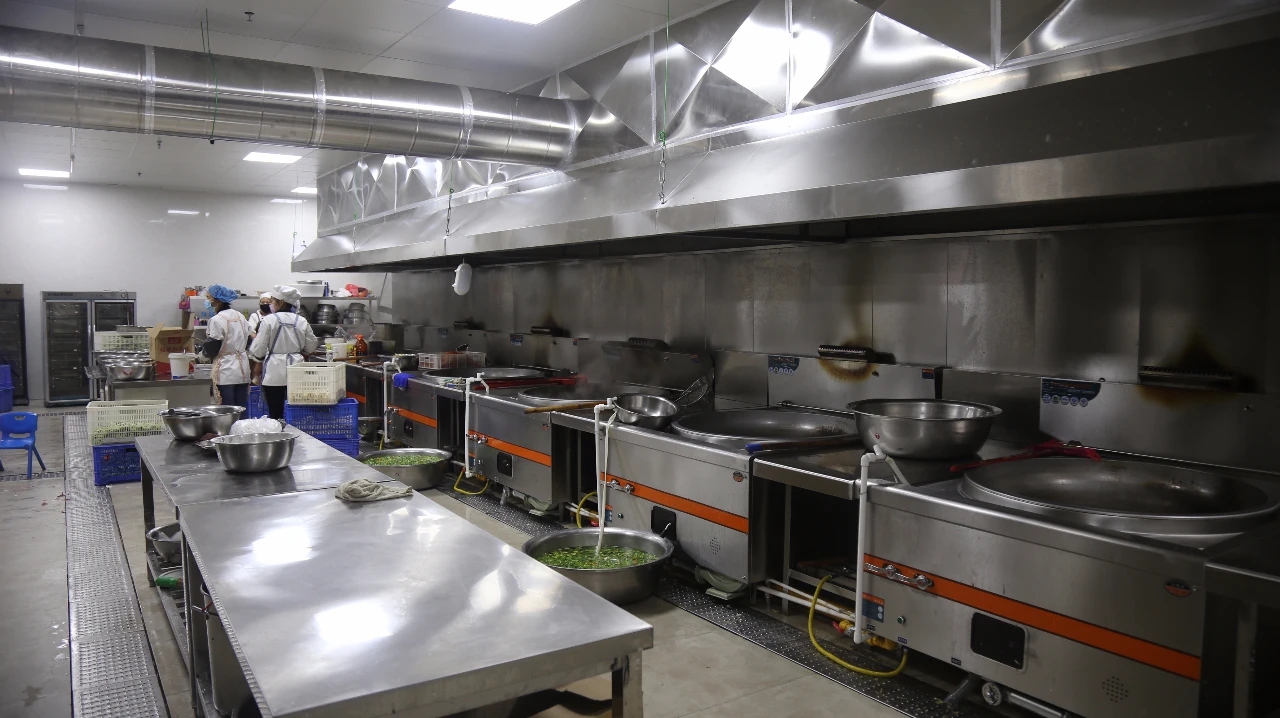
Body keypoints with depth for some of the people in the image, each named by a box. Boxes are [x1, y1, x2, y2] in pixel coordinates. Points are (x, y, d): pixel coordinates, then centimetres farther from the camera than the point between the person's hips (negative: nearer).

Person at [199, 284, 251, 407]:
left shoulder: (217, 320, -12)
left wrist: (202, 351, 10)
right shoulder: (240, 316, 10)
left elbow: (212, 349, -9)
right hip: (243, 370, 7)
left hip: (226, 372, -7)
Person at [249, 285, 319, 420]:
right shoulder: (301, 321, 3)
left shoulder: (269, 320, -7)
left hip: (274, 374, -3)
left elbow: (258, 351, -7)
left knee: (276, 414, 2)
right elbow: (311, 347, 10)